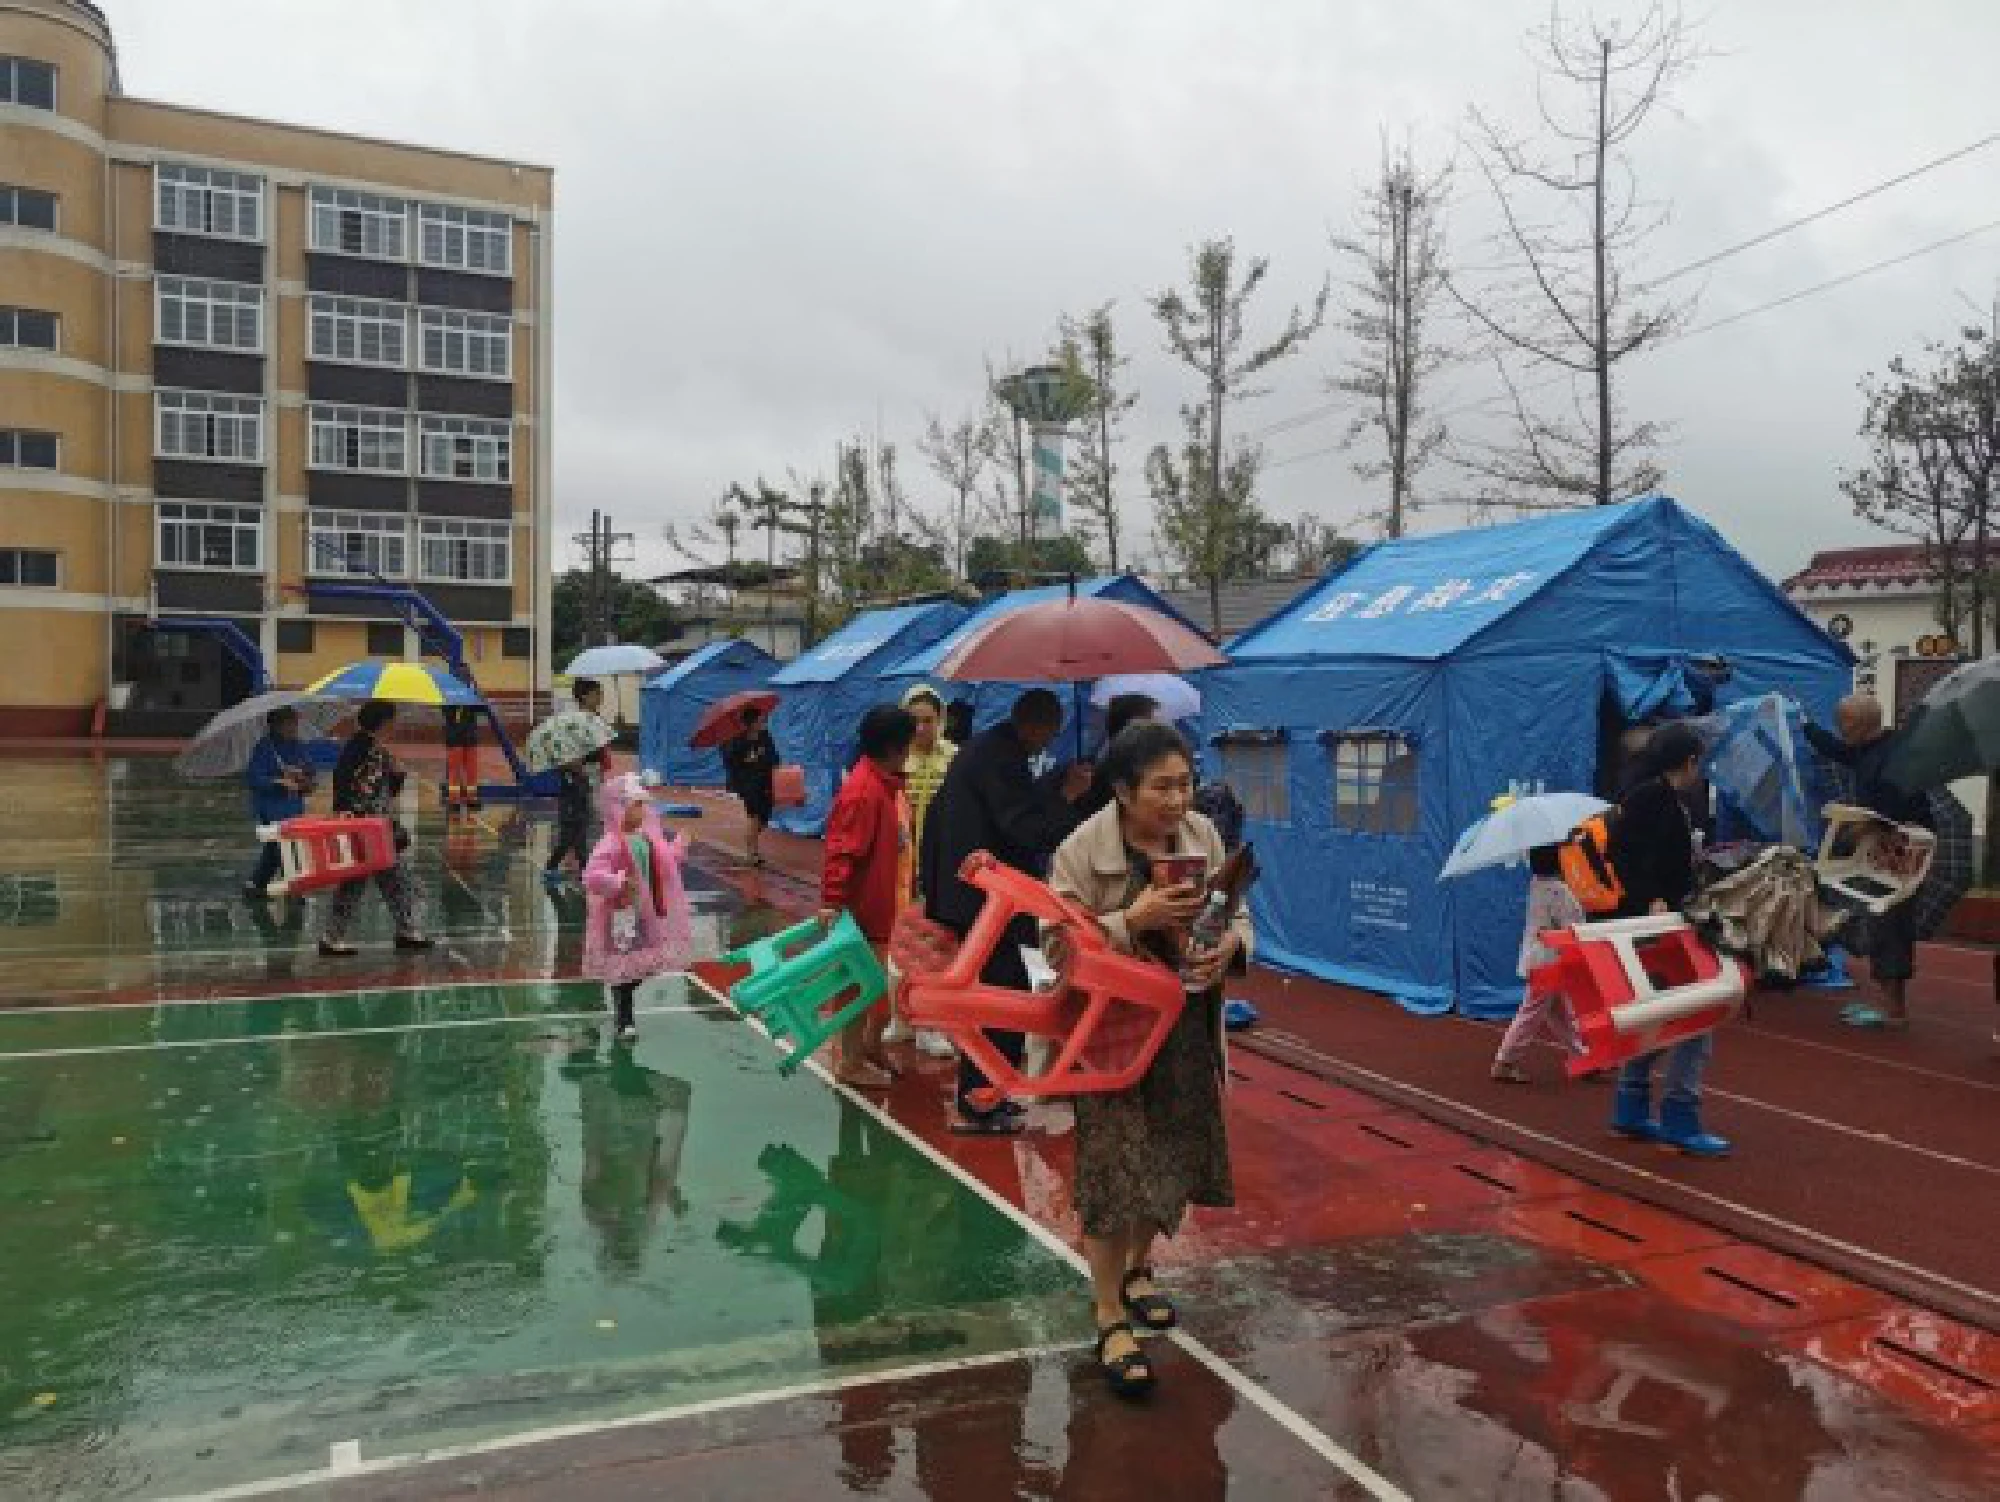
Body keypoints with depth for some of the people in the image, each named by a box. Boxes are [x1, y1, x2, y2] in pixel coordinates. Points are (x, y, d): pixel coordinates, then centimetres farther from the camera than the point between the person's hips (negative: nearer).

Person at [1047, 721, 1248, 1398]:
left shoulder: (1204, 835, -1)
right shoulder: (1084, 847, -15)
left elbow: (1236, 917, 8)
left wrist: (1228, 946, -14)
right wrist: (1135, 920, -27)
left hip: (1186, 1027, 5)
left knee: (1175, 1159, 14)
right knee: (1115, 1168, -3)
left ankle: (1136, 1269, 41)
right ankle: (1111, 1317, 14)